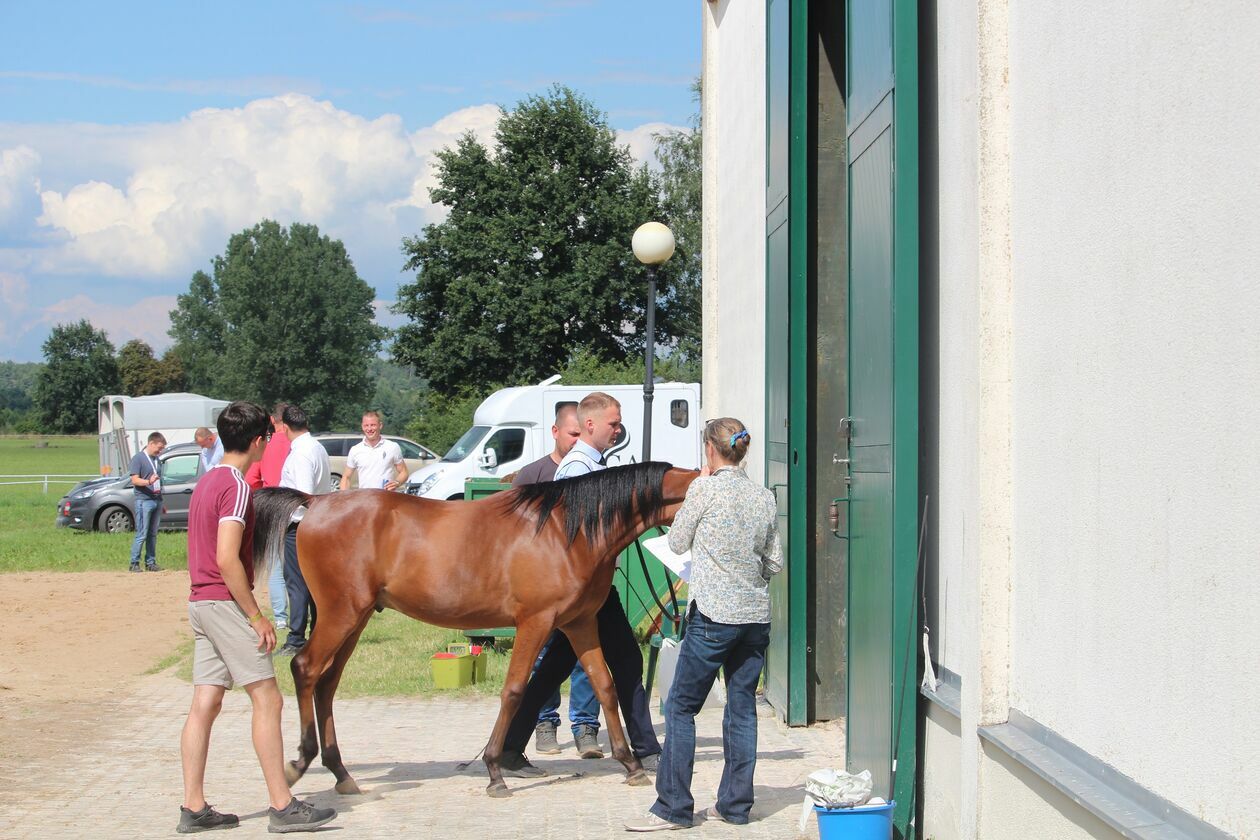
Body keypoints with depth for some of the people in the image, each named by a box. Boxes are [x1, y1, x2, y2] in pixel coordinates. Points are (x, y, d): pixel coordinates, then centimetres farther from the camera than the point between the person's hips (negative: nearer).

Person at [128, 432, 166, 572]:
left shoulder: (156, 459, 19)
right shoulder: (138, 458, -3)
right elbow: (134, 480, -9)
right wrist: (149, 482, -27)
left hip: (156, 501, 7)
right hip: (144, 501, -7)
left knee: (153, 534, 8)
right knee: (141, 534, -8)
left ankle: (150, 562, 12)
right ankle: (134, 563, -3)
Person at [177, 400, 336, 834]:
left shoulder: (207, 482, 15)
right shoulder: (237, 488, -14)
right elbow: (227, 559, -22)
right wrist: (257, 617, -18)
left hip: (200, 601, 9)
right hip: (226, 603, -9)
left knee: (205, 703, 8)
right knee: (267, 700, -5)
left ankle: (193, 808, 8)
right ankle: (283, 807, -4)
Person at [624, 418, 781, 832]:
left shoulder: (706, 489, -10)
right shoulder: (765, 497, 6)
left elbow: (677, 543, 2)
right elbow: (775, 563, 10)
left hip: (714, 616, -6)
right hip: (757, 617, 6)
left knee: (681, 707, 1)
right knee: (742, 708, 11)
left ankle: (673, 807, 0)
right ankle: (735, 803, 15)